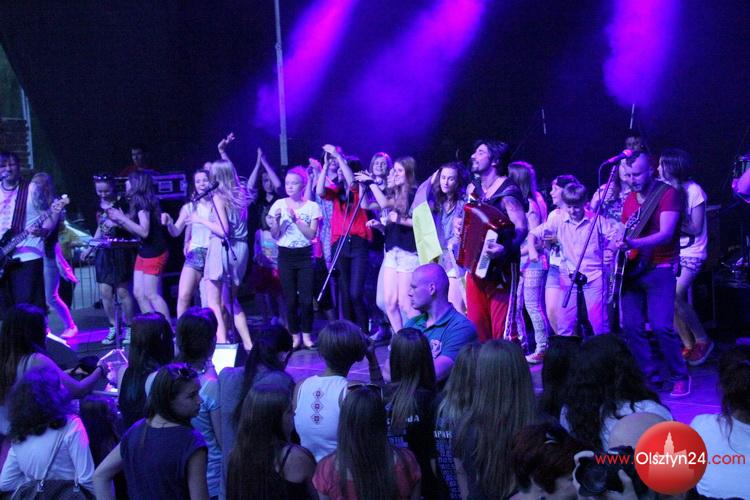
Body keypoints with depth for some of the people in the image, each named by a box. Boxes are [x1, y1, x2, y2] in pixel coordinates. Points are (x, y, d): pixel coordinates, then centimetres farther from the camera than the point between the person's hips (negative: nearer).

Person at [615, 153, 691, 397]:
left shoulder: (667, 193, -7)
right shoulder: (630, 199, 13)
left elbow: (666, 234, -18)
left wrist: (633, 244, -30)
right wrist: (619, 245, 3)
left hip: (659, 269, -6)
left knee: (662, 326, -15)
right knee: (631, 326, -1)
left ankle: (680, 377, 3)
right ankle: (650, 376, 12)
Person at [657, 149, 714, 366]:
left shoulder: (693, 190, -12)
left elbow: (695, 229, -14)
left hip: (691, 254, -6)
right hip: (672, 252, 6)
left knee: (674, 296, -19)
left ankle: (703, 341, -4)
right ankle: (688, 345, 12)